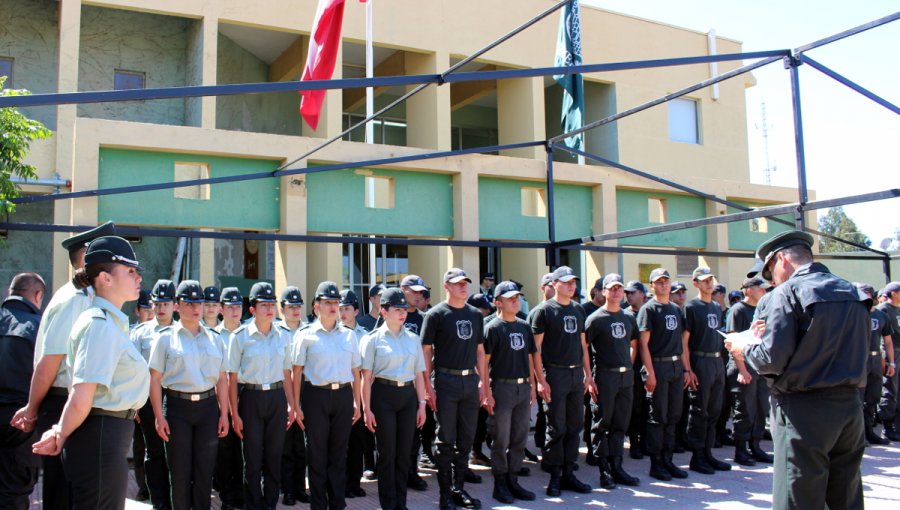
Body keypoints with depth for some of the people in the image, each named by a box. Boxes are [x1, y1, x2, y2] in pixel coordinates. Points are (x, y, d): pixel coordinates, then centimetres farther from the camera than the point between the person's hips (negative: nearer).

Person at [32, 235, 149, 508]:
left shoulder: (111, 322, 14)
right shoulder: (101, 324, -17)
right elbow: (81, 401, -22)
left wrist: (61, 433, 6)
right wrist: (62, 436, -6)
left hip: (108, 434, 10)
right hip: (102, 437, -10)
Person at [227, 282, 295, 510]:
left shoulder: (283, 335, 5)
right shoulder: (240, 336, -6)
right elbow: (232, 377, -5)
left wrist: (291, 404, 9)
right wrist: (234, 413, -7)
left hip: (277, 397, 3)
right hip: (251, 397, -3)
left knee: (274, 456, 9)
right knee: (252, 458, 4)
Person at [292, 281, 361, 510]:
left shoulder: (349, 335, 9)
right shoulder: (306, 335, -1)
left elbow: (355, 371, 12)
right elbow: (297, 371, -2)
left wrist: (357, 402, 9)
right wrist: (297, 405, -6)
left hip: (343, 395, 3)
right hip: (316, 396, -3)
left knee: (339, 453, 10)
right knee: (317, 454, 5)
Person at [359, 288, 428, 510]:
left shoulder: (413, 339, 10)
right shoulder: (373, 339, -2)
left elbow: (419, 374, 12)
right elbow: (366, 377, -4)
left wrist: (422, 404, 7)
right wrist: (367, 409, -8)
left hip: (408, 394, 4)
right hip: (384, 394, -4)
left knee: (404, 452, 8)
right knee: (387, 452, 2)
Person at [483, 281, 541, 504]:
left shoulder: (524, 326, 12)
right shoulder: (493, 328, -7)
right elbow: (484, 361, -9)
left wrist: (532, 385, 13)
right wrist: (487, 392, -14)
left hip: (523, 387, 6)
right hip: (502, 387, -6)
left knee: (520, 439, 11)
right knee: (501, 439, 2)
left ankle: (513, 481, 22)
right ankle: (500, 484, 13)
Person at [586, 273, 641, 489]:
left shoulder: (628, 318, 13)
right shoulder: (595, 319, -5)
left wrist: (629, 366, 14)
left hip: (626, 376, 6)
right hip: (605, 376, -6)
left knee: (620, 424, 10)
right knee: (602, 424, 0)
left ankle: (616, 467, 19)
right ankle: (604, 470, 8)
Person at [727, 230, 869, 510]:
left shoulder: (787, 293, -10)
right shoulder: (851, 292, 11)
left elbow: (773, 359, -17)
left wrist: (744, 349, 3)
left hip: (804, 410, -7)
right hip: (850, 405, 7)